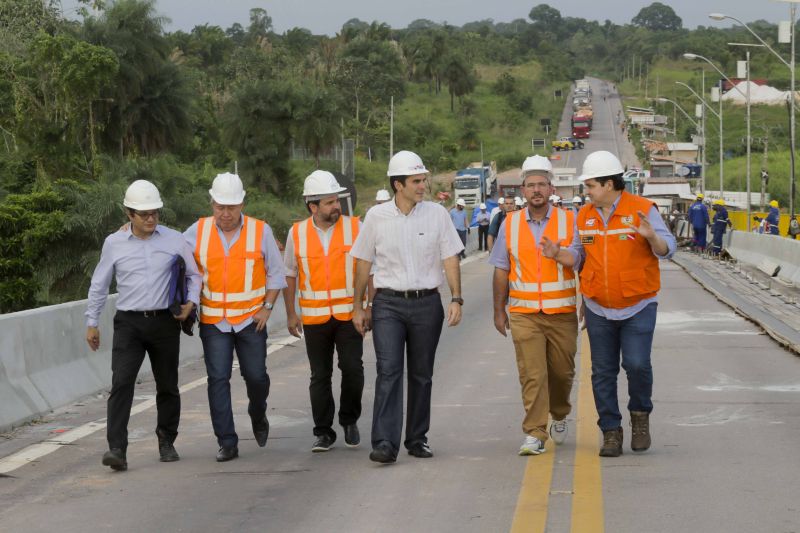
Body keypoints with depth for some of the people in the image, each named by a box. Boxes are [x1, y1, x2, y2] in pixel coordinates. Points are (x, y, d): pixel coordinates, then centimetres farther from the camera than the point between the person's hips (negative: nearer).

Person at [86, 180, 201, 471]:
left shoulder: (174, 240, 3)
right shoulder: (114, 243, 3)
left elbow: (194, 273, 13)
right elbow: (99, 284, 12)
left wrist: (191, 301, -4)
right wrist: (92, 322, 13)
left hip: (165, 322, 1)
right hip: (129, 323, -1)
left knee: (167, 386, 10)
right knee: (121, 382, -15)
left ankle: (167, 442, 28)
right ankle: (117, 449, -20)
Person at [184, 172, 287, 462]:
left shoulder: (260, 231, 0)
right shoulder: (197, 231, 1)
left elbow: (276, 273, 7)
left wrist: (267, 307, -1)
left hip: (251, 318, 0)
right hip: (213, 319, 1)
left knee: (256, 375, 2)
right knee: (218, 379, -4)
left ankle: (258, 415, 35)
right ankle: (227, 442, 1)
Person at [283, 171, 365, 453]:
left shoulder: (355, 228, 0)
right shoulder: (297, 233, 3)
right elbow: (289, 275, 11)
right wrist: (290, 314, 7)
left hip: (349, 314, -1)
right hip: (314, 318, 1)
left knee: (352, 368, -8)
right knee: (320, 376, 4)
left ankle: (349, 420, 15)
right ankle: (323, 432, 12)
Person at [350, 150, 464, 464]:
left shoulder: (437, 214, 2)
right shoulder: (377, 217, 1)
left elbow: (450, 259, 4)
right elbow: (363, 264, 8)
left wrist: (456, 299, -6)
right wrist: (357, 307, 8)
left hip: (427, 303, 1)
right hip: (388, 303, -1)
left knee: (421, 374, 9)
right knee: (388, 370, -13)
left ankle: (417, 439, 20)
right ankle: (385, 443, -18)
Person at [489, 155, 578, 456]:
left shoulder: (569, 221, 2)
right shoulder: (510, 224, 7)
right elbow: (501, 270, 11)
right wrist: (499, 310, 10)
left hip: (562, 314, 0)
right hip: (524, 314, 0)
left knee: (562, 371, 9)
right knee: (531, 374, -9)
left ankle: (559, 416, 36)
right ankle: (534, 434, -7)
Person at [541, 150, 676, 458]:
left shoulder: (642, 210, -7)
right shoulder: (585, 217, 7)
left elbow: (667, 250, -8)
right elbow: (578, 257, 13)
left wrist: (651, 236, -29)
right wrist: (557, 255, -6)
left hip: (638, 307, -4)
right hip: (599, 309, 4)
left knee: (637, 364, -16)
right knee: (603, 372, 4)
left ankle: (640, 415, 10)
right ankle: (611, 432, 13)